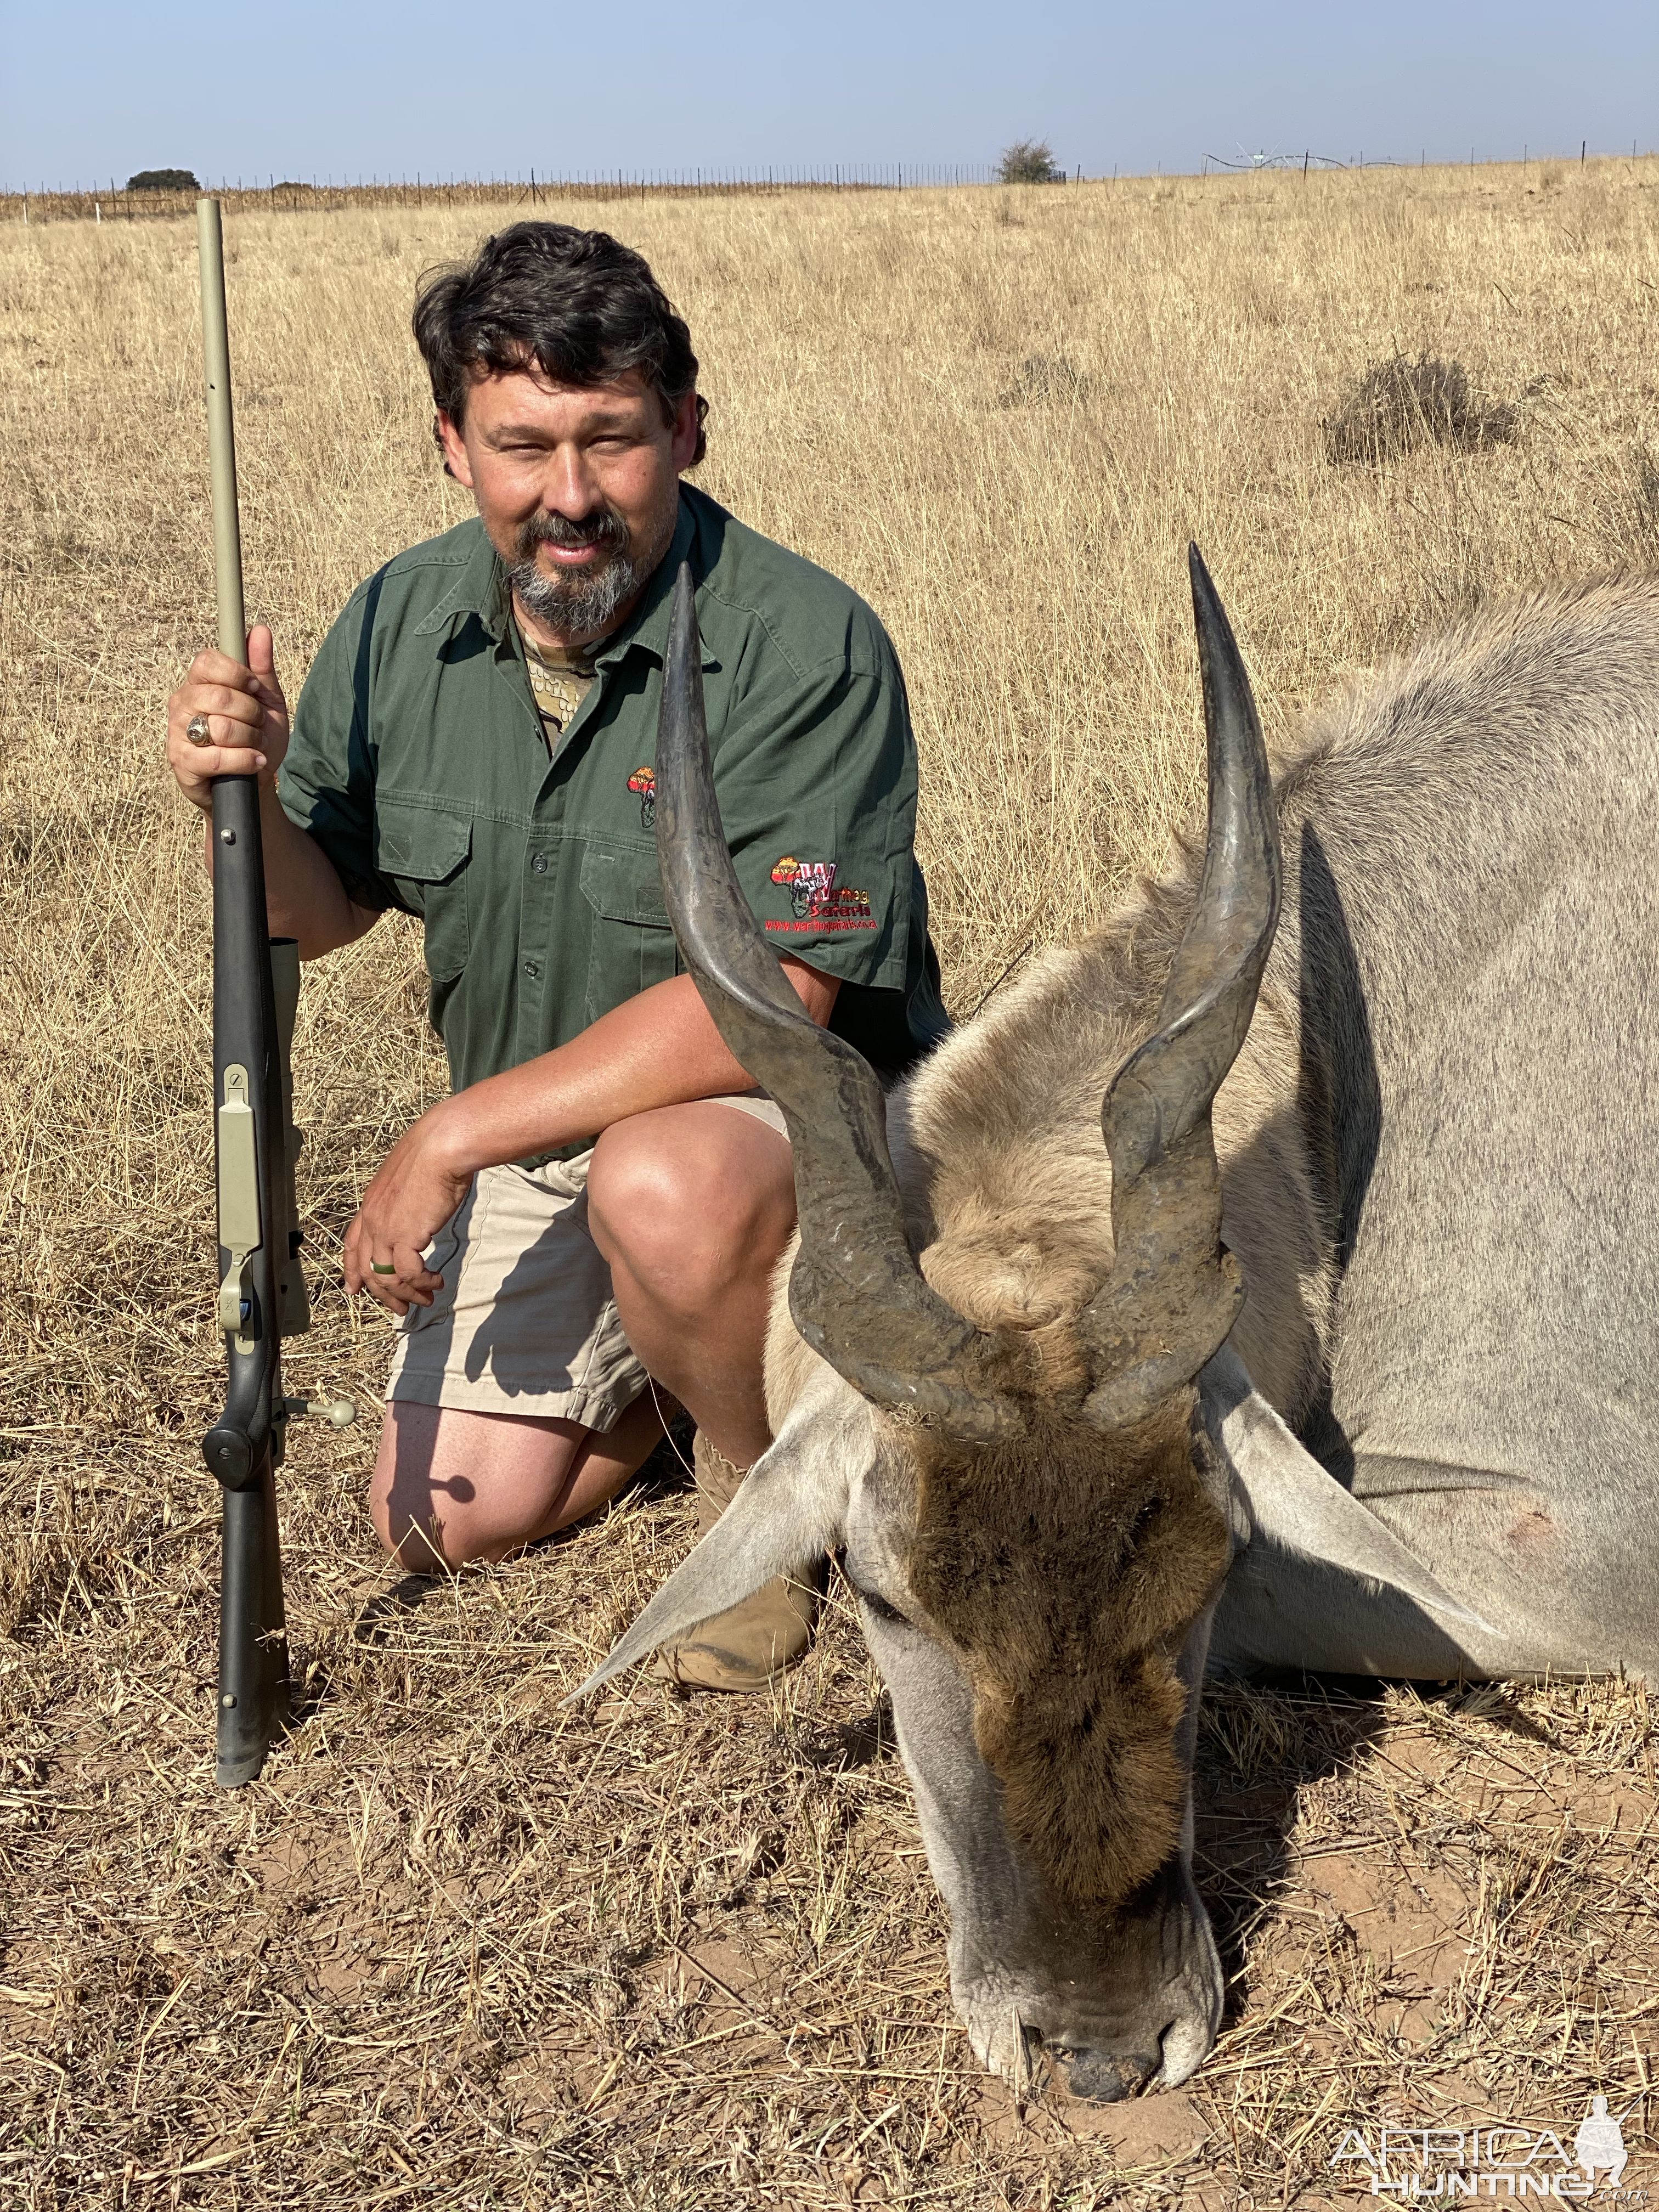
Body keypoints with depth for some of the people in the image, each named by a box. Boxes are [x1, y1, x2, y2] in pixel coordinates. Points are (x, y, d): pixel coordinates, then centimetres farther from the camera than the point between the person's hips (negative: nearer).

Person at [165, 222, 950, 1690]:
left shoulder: (804, 647, -25)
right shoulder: (399, 624, -5)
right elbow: (320, 912, 5)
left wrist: (456, 1137, -29)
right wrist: (243, 796, -19)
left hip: (806, 1108, -5)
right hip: (532, 1145, 6)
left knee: (662, 1186, -39)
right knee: (443, 1524, 3)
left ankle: (767, 1483, -7)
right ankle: (674, 1351, 30)